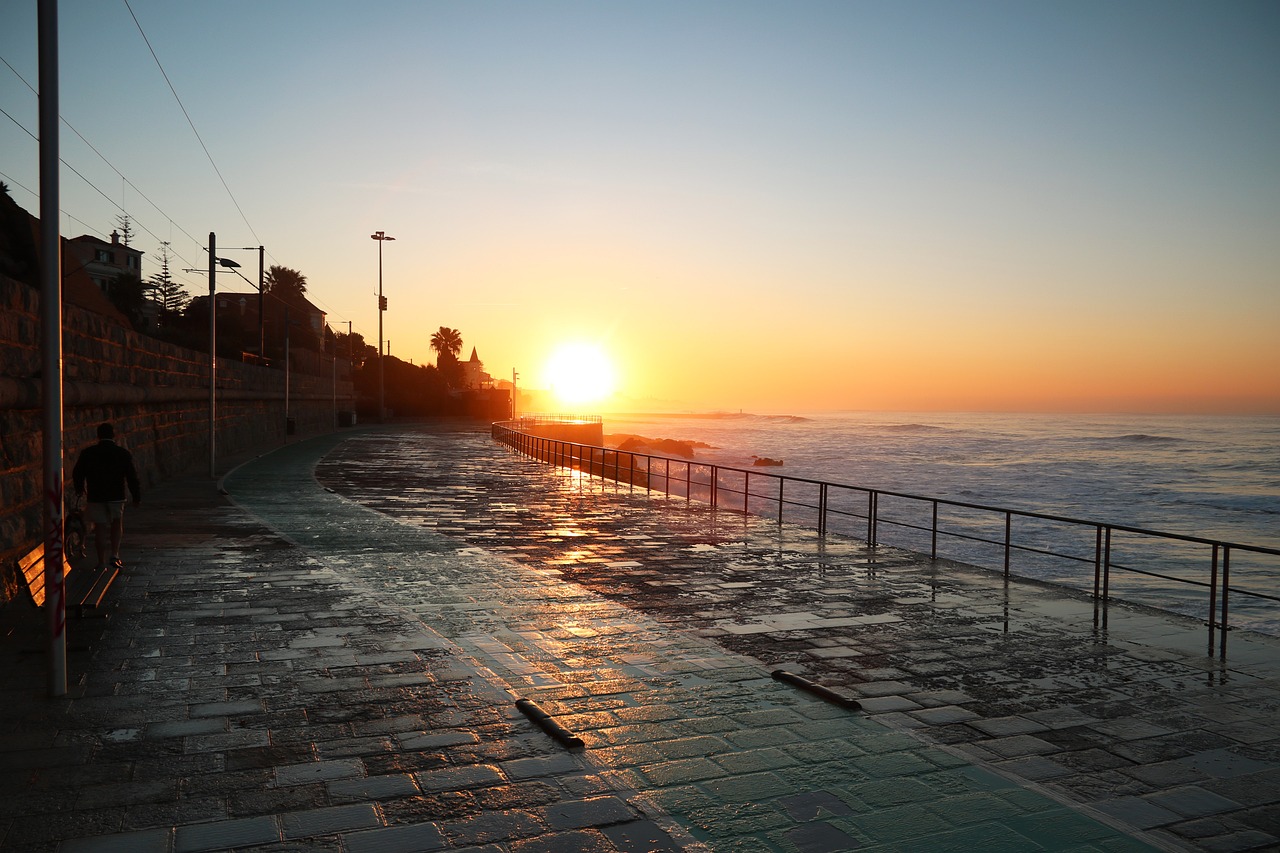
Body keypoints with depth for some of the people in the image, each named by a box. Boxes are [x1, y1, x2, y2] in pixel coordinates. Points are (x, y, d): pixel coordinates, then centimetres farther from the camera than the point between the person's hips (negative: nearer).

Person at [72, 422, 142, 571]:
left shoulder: (87, 453, -2)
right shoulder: (123, 454, -5)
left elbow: (77, 473, 10)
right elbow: (132, 477, -4)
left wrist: (80, 489, 28)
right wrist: (137, 497, 5)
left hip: (95, 496, 1)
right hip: (116, 496, -1)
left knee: (100, 527, 7)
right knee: (117, 523, 19)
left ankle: (101, 562, 11)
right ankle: (115, 555, 6)